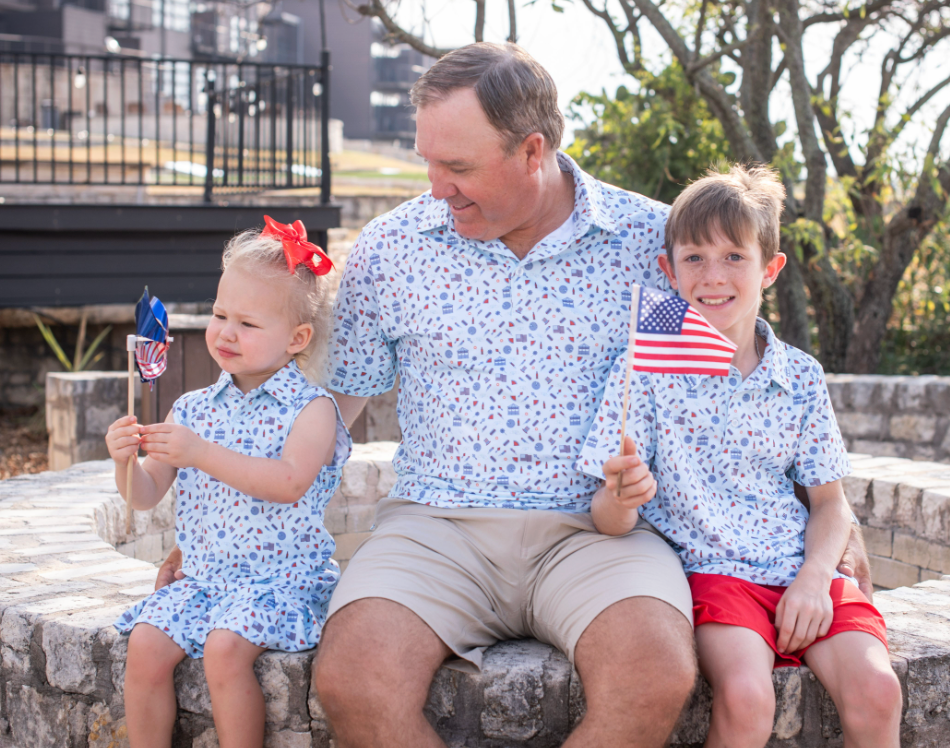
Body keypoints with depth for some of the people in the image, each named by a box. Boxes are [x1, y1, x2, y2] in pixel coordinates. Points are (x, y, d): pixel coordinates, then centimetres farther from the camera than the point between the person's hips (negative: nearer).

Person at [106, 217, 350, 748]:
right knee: (146, 643, -16)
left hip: (282, 579, -5)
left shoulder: (310, 407, -6)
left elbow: (290, 483, -24)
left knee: (225, 646, -29)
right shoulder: (193, 408, 10)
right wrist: (126, 460, -13)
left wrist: (202, 453, -30)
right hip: (203, 576, 5)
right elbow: (147, 496, 10)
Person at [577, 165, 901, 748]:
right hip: (710, 570, -3)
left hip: (801, 574, 3)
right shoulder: (645, 368, -2)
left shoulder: (801, 378, 7)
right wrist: (621, 499, -28)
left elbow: (830, 503, 13)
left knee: (876, 690, -20)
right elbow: (611, 519, -4)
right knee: (746, 696, -29)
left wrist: (815, 577, -6)